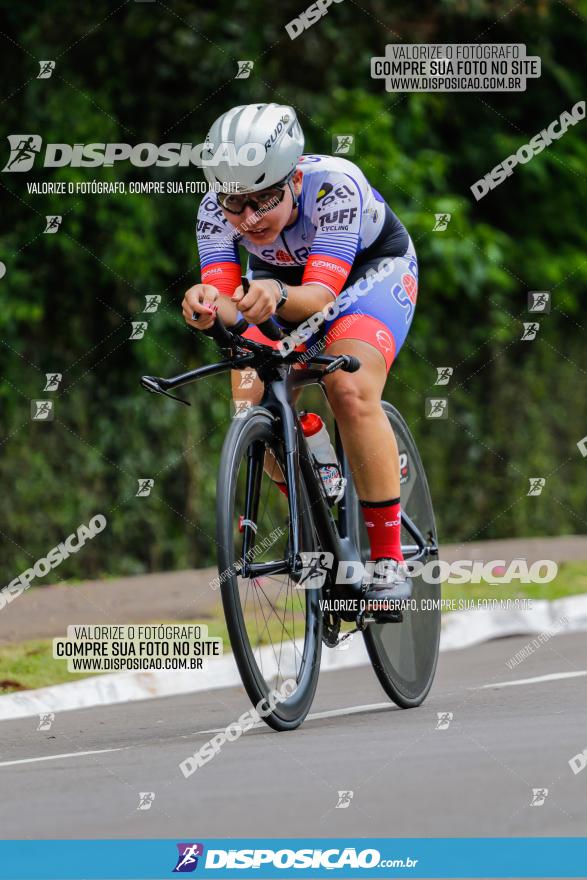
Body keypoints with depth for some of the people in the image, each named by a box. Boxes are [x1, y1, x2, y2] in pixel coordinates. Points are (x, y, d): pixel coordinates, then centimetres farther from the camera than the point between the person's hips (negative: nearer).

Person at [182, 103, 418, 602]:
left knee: (350, 392, -29)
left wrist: (278, 297, -66)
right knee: (251, 404, -17)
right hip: (281, 278, 4)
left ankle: (389, 560, -19)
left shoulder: (335, 185, -38)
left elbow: (321, 296, -44)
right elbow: (224, 298, -35)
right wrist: (206, 307, -59)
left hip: (370, 270, -4)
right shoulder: (216, 210, -27)